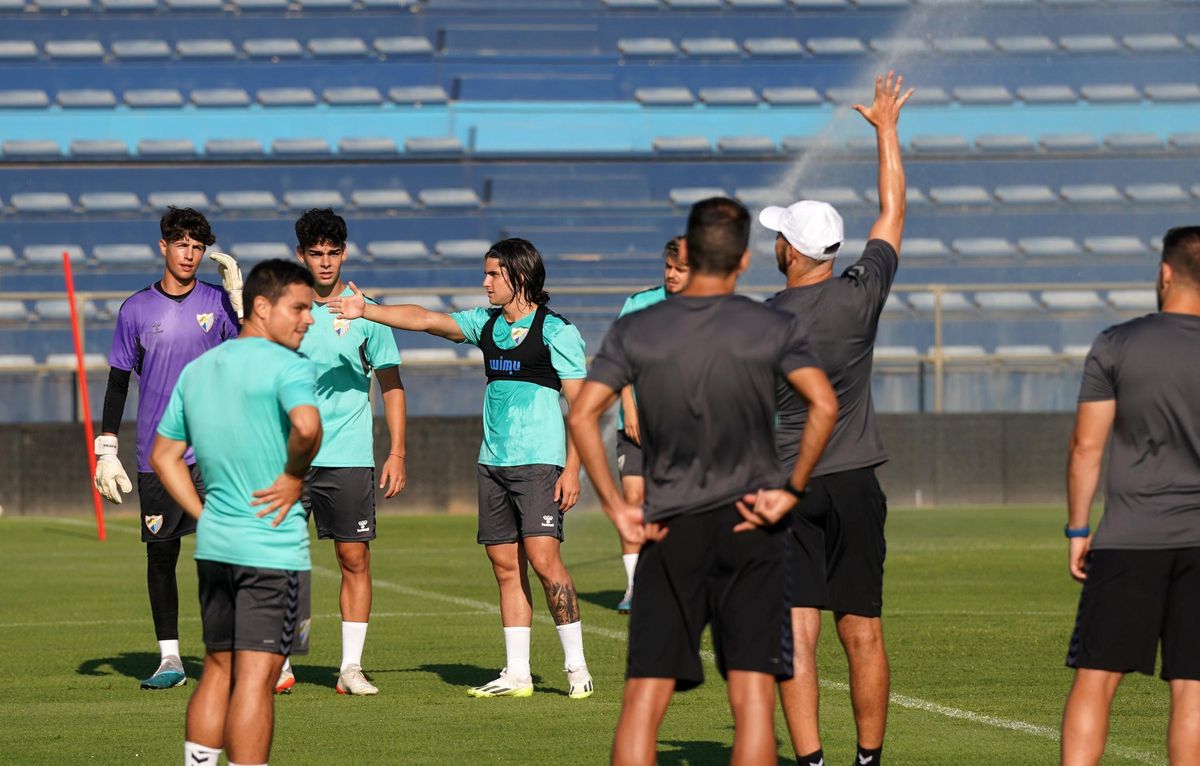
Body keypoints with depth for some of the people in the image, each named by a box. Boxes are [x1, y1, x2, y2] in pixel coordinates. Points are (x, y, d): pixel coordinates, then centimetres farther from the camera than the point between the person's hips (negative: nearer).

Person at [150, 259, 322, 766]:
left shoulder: (196, 370, 13)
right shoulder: (287, 366, -12)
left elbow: (163, 456, 16)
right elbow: (307, 425, -32)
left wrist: (205, 515, 16)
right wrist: (295, 476, -14)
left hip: (213, 546, 7)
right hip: (273, 548, -7)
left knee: (218, 669, 16)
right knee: (256, 677, -6)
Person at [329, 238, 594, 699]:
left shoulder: (556, 332, -6)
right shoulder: (486, 324, 13)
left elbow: (581, 404, -8)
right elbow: (424, 320, 13)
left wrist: (572, 470, -13)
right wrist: (366, 311, 0)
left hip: (539, 462, -7)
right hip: (493, 462, 7)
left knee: (543, 558, -15)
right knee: (506, 566, 4)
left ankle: (576, 665, -8)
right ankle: (517, 674, 7)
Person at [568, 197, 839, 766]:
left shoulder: (634, 332, 4)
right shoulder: (774, 328, 1)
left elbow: (583, 415, -5)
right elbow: (823, 405, -13)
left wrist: (615, 506, -1)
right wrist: (792, 490, -6)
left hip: (669, 528, 1)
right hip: (749, 526, -1)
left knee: (643, 698, 1)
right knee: (752, 697, -3)